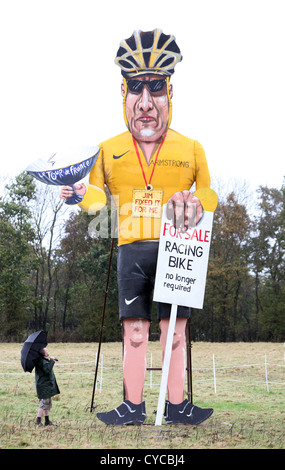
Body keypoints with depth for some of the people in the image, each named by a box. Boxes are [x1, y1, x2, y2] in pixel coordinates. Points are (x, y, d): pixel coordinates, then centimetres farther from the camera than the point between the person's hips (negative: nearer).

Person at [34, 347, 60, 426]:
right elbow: (47, 369, -31)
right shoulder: (42, 361, -19)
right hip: (44, 386, -11)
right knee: (44, 403, -7)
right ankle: (38, 420, -1)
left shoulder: (44, 360, 13)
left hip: (47, 385, 11)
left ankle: (47, 421, 17)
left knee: (48, 403, 13)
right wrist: (52, 361, -24)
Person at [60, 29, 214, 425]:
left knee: (175, 331, 5)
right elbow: (98, 201, 15)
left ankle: (176, 406, 16)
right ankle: (133, 407, 17)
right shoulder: (109, 150, 7)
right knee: (134, 332, 5)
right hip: (131, 250, 1)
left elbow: (208, 201, 12)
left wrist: (193, 210, -10)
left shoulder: (191, 149, 4)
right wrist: (82, 196, -7)